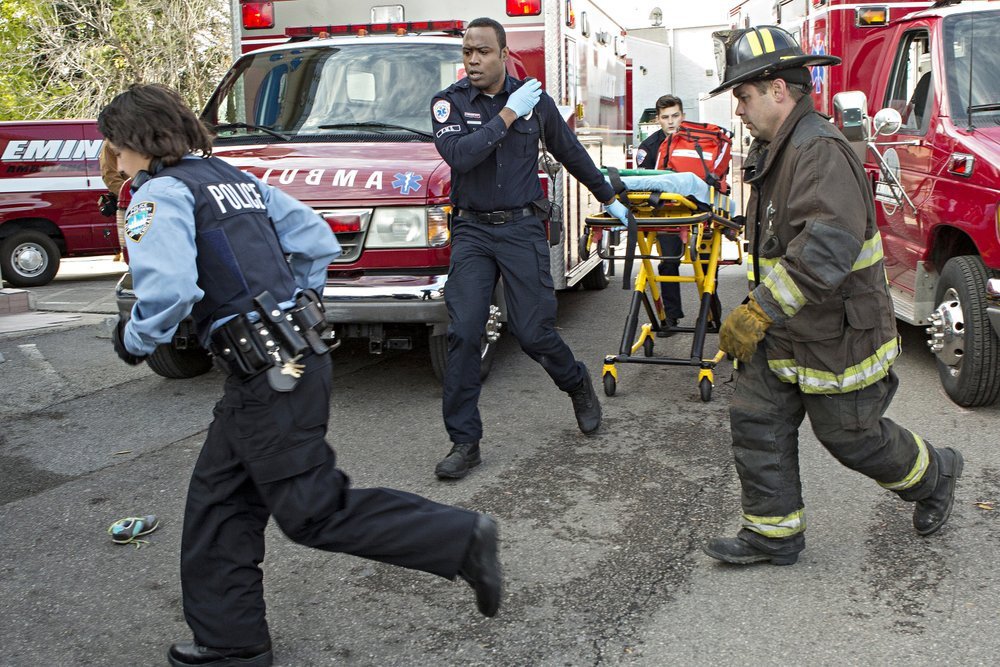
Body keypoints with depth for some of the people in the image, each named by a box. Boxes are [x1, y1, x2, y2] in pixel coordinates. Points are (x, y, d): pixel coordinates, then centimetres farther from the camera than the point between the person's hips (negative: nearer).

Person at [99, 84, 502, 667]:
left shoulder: (161, 193, -8)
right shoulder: (238, 179, 18)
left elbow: (169, 290, -24)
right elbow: (319, 242, 17)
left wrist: (134, 339, -5)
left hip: (269, 375, -10)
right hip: (297, 354, 10)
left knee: (313, 512, -1)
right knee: (218, 500, 16)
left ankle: (461, 539, 0)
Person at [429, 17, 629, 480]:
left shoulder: (534, 100, 3)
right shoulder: (449, 102, 0)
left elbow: (572, 154, 16)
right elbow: (457, 154, -20)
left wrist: (608, 199, 26)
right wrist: (507, 116, -19)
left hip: (522, 229, 0)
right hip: (471, 231, 0)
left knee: (532, 332, -2)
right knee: (463, 334, -7)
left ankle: (578, 384, 31)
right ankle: (464, 442, 2)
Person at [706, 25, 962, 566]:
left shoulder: (821, 152, -23)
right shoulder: (775, 151, 11)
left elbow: (826, 248, -35)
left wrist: (757, 312, -36)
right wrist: (759, 312, 20)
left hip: (838, 335, -9)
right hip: (783, 335, 9)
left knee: (851, 435, 8)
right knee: (755, 420, 5)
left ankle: (933, 475, 36)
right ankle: (773, 532, 16)